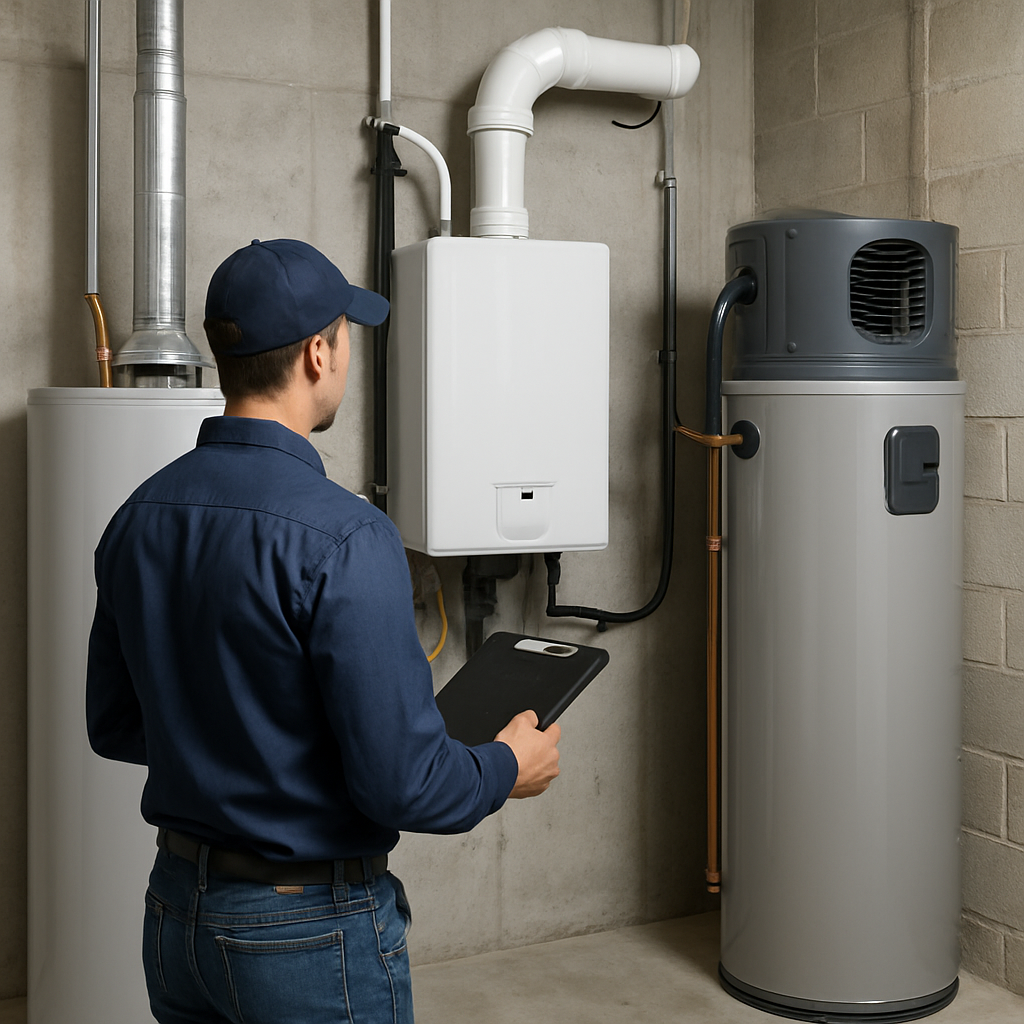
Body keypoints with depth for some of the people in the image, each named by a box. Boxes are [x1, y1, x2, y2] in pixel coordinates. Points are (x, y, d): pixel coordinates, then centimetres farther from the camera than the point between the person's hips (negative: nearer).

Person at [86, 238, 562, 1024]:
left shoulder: (139, 518, -2)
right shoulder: (342, 538, -25)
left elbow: (115, 726, 9)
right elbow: (401, 781, -24)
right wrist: (509, 768, -5)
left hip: (176, 910, 7)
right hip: (313, 930, -6)